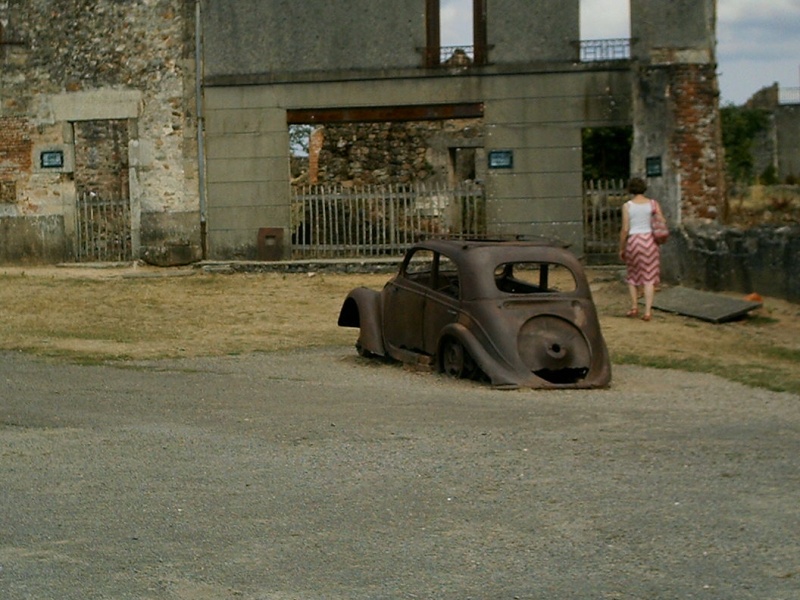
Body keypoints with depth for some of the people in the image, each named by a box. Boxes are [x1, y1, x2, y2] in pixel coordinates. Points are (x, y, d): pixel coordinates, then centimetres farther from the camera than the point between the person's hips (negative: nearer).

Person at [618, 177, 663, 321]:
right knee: (649, 277, 4)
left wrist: (621, 248, 4)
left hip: (633, 241, -1)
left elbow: (625, 230, -5)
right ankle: (648, 311, -2)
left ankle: (634, 307, 15)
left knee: (633, 275, 17)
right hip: (649, 240, 1)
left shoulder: (627, 206, -4)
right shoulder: (653, 204, 1)